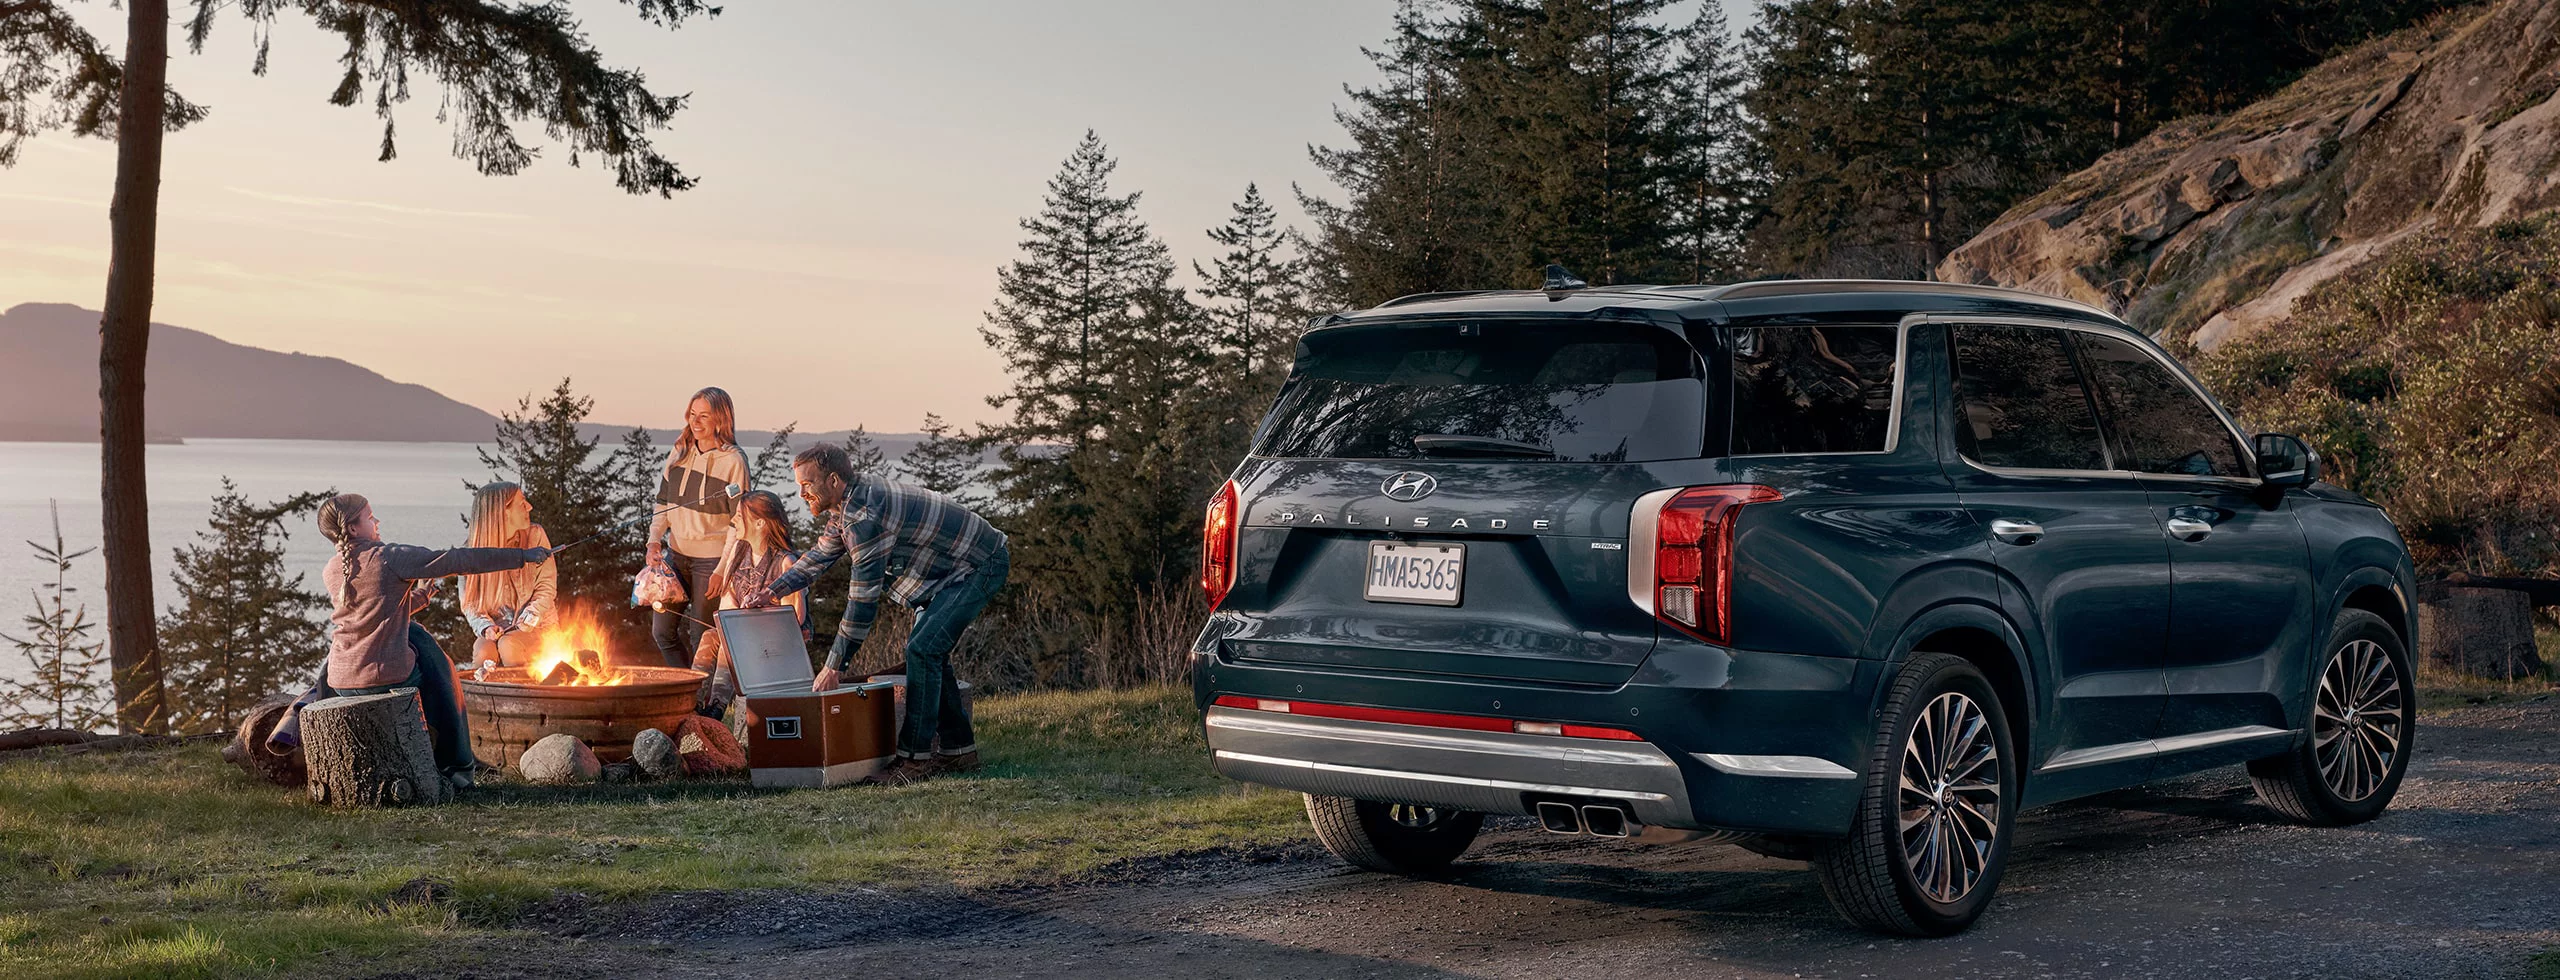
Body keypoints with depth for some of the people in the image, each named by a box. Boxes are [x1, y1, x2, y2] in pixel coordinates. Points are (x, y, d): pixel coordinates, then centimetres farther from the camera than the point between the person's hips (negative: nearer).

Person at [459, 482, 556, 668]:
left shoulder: (535, 535, -2)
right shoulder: (470, 548, -2)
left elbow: (546, 587, -2)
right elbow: (469, 602, 1)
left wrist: (528, 621, -18)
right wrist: (486, 627, -18)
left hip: (536, 628, 0)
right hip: (495, 629, 1)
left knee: (508, 645, -32)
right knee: (483, 651, -31)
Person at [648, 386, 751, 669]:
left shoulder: (733, 461, -12)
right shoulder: (680, 451, 5)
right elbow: (663, 501, 14)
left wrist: (725, 570, -14)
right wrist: (655, 539, -1)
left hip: (712, 559, -6)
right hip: (677, 554, 6)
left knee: (701, 639, 1)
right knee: (662, 630, 9)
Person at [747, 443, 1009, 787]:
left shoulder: (864, 515, -28)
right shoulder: (847, 507, 5)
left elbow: (864, 596, -27)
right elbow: (820, 555, 23)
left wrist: (835, 665, -22)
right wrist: (773, 589, 13)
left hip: (979, 568, -11)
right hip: (953, 568, 11)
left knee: (922, 651, -17)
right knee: (928, 654, 13)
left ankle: (916, 758, -14)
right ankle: (959, 749, 19)